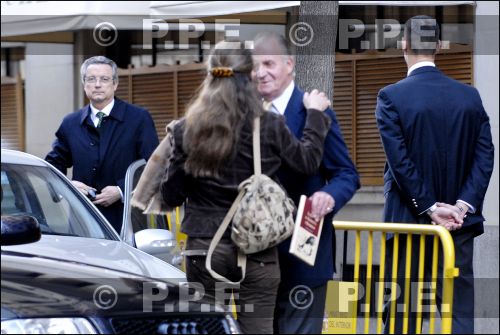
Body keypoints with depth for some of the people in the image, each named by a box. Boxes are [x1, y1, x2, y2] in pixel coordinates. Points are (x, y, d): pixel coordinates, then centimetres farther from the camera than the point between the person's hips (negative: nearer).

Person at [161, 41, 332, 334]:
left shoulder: (188, 129, -3)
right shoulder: (269, 126, -6)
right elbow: (308, 161, 9)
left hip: (205, 247, 1)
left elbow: (173, 195, 1)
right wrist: (316, 113, 21)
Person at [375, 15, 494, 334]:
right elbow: (485, 157, -1)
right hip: (461, 223, 3)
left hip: (409, 221, -3)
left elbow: (400, 161, -12)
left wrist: (430, 209, -9)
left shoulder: (391, 97, -7)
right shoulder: (470, 96, 4)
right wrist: (463, 206, -6)